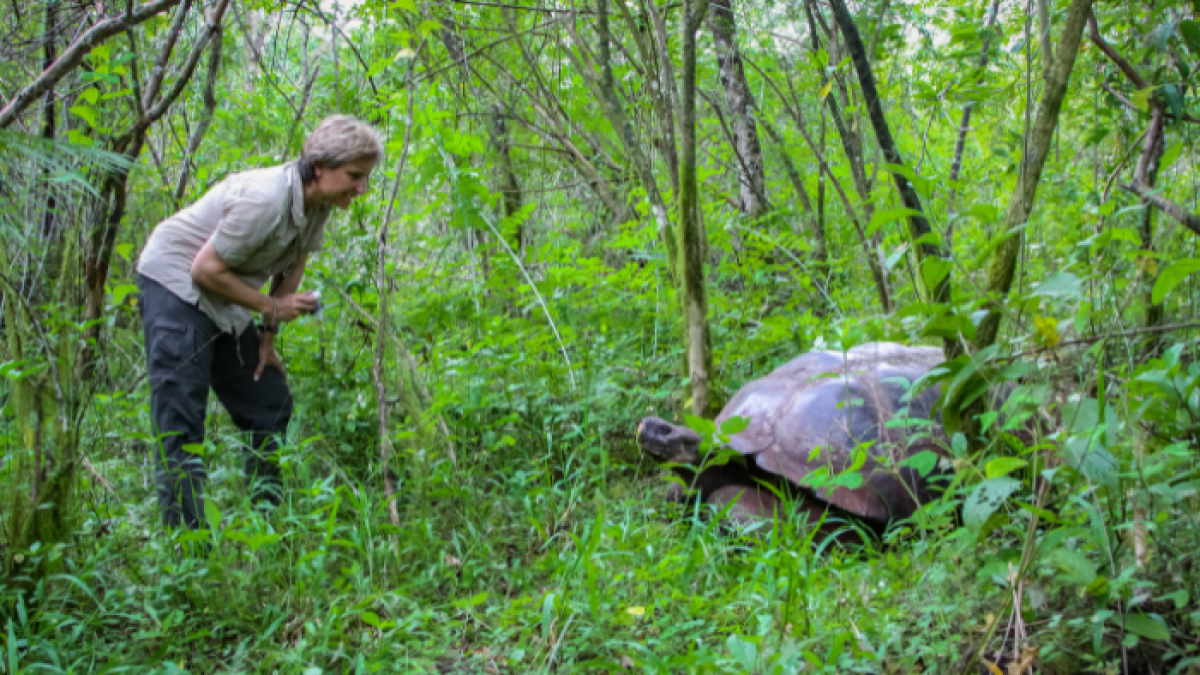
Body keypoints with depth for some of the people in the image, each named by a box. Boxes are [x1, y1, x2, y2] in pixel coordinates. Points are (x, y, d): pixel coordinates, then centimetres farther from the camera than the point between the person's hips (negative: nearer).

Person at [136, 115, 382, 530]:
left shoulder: (318, 201, -5)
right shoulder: (265, 199, -30)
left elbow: (294, 265, 7)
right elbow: (206, 269, -25)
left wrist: (268, 337, 3)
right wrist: (272, 308, -18)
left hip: (222, 301, 9)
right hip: (176, 284, -9)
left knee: (271, 405, 12)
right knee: (180, 417, -13)